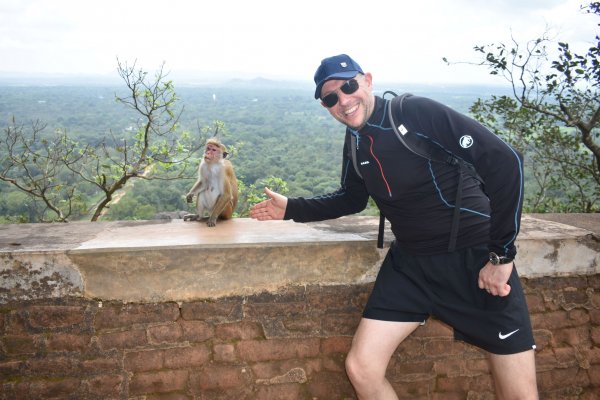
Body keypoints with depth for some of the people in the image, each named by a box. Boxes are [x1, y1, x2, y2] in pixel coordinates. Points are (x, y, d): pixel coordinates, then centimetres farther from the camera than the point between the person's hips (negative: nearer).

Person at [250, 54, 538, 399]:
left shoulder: (419, 113, -17)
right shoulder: (355, 141, 4)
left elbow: (505, 162, -20)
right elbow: (352, 199, 23)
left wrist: (501, 254, -18)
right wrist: (292, 209, 16)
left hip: (476, 257, -5)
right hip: (410, 263, 5)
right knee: (361, 370, -4)